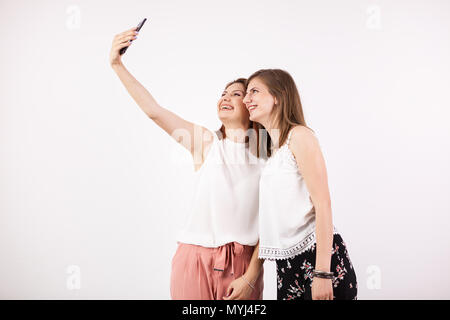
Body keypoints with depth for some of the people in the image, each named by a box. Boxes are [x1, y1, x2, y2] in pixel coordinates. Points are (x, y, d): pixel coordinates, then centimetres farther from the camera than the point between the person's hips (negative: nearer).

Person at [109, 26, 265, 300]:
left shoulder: (265, 157, 2)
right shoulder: (206, 141, 3)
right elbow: (153, 110, -8)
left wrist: (251, 278, -6)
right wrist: (117, 64, -15)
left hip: (244, 262, 1)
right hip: (196, 258, 0)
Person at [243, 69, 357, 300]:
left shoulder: (299, 136, -8)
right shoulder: (271, 148, 16)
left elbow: (323, 204, -15)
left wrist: (323, 273, -20)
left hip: (316, 255, -8)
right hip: (287, 264, 8)